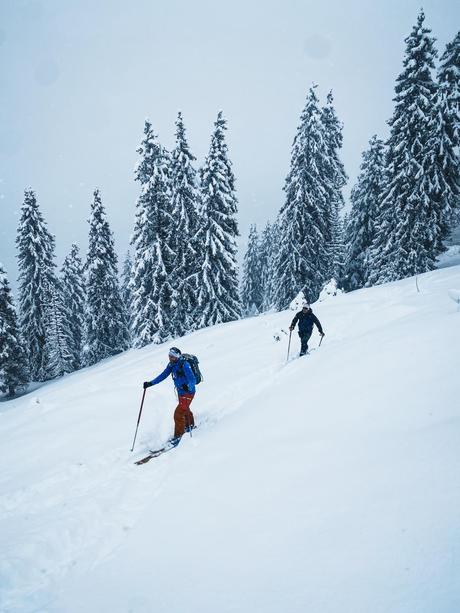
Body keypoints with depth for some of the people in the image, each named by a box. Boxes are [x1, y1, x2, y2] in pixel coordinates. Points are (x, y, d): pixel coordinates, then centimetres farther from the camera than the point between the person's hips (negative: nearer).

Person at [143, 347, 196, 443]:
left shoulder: (184, 365, -28)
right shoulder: (171, 365, -5)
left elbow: (192, 380, -35)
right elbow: (163, 375, 4)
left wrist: (188, 387, -56)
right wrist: (151, 383, -3)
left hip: (188, 392, -9)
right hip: (180, 392, 9)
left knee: (178, 414, -14)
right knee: (185, 410, 30)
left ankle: (178, 435, 0)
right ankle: (190, 425, 54)